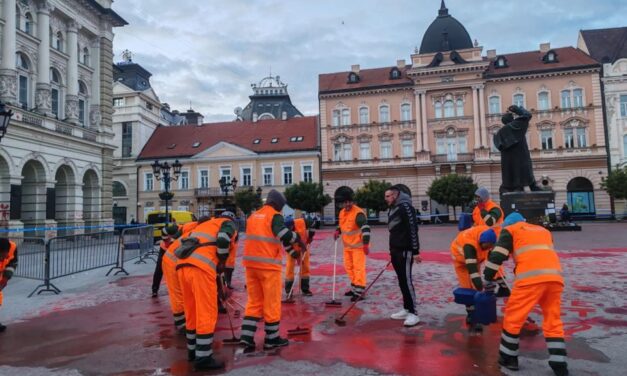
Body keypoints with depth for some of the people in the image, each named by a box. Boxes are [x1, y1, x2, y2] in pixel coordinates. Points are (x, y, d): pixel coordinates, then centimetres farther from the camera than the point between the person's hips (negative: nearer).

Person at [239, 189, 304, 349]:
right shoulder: (275, 216, -6)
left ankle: (247, 336, 11)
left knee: (254, 301, 15)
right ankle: (271, 339, 14)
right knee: (272, 303, 5)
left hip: (251, 264, 7)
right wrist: (298, 239, -4)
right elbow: (284, 234, -24)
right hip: (268, 265, -6)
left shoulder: (253, 216, 16)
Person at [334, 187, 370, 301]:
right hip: (347, 246, 9)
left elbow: (365, 228, -26)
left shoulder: (358, 213, -22)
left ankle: (359, 292, 1)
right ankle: (355, 288, 31)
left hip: (358, 245, -9)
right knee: (349, 267, 17)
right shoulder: (342, 212, 6)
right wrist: (338, 231, 3)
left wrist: (366, 244, -30)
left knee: (358, 267, -5)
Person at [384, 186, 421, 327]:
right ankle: (406, 309, 19)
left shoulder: (405, 206, -13)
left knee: (406, 280, -8)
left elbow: (413, 229, -18)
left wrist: (415, 251, -20)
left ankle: (413, 313, -3)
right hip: (395, 250, 9)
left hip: (405, 250, -9)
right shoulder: (392, 209, 15)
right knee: (401, 281, 11)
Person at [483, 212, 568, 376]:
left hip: (531, 277, -5)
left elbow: (497, 255, 7)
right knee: (553, 320, 17)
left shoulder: (510, 229, 17)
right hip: (554, 276, 5)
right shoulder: (544, 230, 33)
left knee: (513, 316, 9)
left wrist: (487, 280, 14)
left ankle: (508, 358, 18)